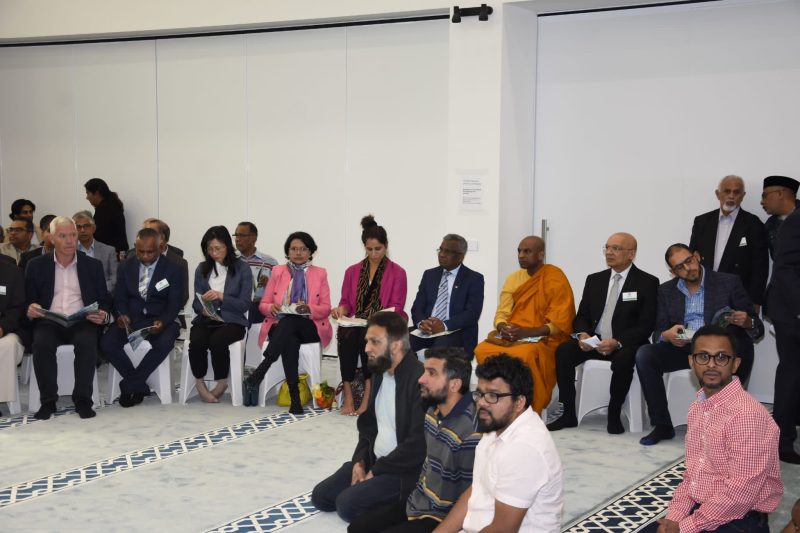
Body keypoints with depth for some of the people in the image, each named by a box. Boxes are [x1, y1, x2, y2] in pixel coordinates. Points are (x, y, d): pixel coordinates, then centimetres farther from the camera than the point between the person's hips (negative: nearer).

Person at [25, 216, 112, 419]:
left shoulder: (93, 265, 13)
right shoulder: (36, 265, 11)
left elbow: (104, 301, 11)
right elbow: (29, 301, 9)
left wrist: (103, 315, -13)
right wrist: (30, 309, -15)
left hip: (82, 322, 0)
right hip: (49, 322, 0)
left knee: (86, 341, -33)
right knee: (41, 343, -32)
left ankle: (83, 400, -22)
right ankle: (48, 401, -19)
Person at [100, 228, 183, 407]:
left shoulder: (172, 269, 1)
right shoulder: (126, 267, 10)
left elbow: (174, 303, -3)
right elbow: (120, 298, 10)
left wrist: (163, 322, -24)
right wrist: (122, 315, -14)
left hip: (159, 320, -2)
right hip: (131, 319, 2)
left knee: (165, 343, -36)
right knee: (107, 343, -26)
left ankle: (129, 386, -19)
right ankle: (140, 386, -13)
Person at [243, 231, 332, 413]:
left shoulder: (320, 274, 14)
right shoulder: (277, 271, 17)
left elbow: (326, 309, 5)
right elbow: (263, 304, 14)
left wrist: (308, 309, -17)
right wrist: (272, 308, -12)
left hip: (309, 327, -1)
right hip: (280, 325, 1)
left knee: (289, 321, -38)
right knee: (290, 341, -38)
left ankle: (258, 375, -45)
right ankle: (295, 397, -44)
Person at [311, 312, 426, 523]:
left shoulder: (420, 379, -24)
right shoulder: (380, 371, 7)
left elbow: (417, 445, -27)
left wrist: (376, 471, -16)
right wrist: (360, 460, 1)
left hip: (403, 470, -9)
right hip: (374, 460, 9)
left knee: (347, 504, -21)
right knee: (321, 496, 5)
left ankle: (399, 504, 0)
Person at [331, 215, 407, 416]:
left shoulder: (397, 273, 8)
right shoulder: (352, 271, 19)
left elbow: (397, 308, 1)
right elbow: (346, 302, 17)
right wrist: (341, 310, -7)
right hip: (355, 323, 3)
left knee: (367, 335, -37)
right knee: (347, 336, -34)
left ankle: (368, 396, -38)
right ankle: (347, 397, -35)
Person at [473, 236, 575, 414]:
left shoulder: (556, 280, -6)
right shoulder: (514, 278, 12)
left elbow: (559, 324, -11)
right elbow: (501, 313, 12)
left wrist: (526, 332, -23)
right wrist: (503, 328, -13)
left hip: (543, 339, -5)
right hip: (510, 338, 5)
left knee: (524, 355, -37)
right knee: (482, 350, -24)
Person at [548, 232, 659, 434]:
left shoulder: (647, 282, -2)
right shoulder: (594, 280, 13)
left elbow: (646, 326, -9)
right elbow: (581, 316, 13)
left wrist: (617, 342, -24)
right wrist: (582, 334, -12)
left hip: (625, 344, -4)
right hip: (593, 341, 4)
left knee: (623, 359, -37)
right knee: (563, 351, -21)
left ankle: (614, 415, -16)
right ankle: (568, 414, -14)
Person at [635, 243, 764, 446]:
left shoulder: (729, 282, 4)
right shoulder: (666, 290, 13)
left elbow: (757, 328, 3)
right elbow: (658, 333, 8)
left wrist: (747, 322, -23)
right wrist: (667, 335, -17)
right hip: (682, 348, 3)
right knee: (644, 354, -22)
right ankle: (662, 425, -15)